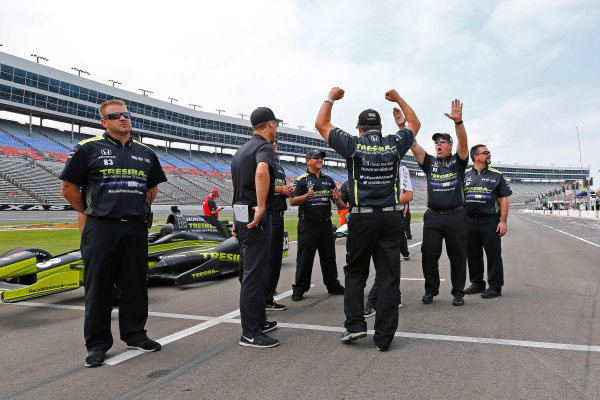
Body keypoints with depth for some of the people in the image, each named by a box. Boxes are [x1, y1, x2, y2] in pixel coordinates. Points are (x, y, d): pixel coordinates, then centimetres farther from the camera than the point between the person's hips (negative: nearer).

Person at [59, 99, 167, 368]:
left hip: (137, 228, 4)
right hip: (101, 229, -3)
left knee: (135, 284, 10)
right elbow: (69, 188, 3)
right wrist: (89, 213, 8)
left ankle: (135, 335, 25)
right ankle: (97, 343, 16)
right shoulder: (89, 149, 0)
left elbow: (152, 188, 24)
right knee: (98, 286, 4)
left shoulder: (145, 153, 13)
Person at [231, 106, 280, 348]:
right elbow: (261, 171, -35)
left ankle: (259, 321, 29)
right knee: (254, 273, -5)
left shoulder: (241, 150, 19)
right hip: (255, 217, -10)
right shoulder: (264, 147, -10)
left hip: (241, 215, 10)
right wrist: (261, 207, -30)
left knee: (258, 271, 18)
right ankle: (250, 334, 1)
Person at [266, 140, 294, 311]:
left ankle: (270, 290, 24)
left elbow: (285, 187, 28)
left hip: (279, 215, 9)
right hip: (267, 215, -9)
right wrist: (281, 189, -11)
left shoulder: (279, 166, 25)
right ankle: (265, 299, -2)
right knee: (267, 257, -8)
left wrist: (289, 189, 4)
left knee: (276, 257, 13)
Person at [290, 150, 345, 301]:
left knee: (329, 256, 13)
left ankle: (332, 284, 25)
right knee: (305, 258, -1)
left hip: (326, 224, 5)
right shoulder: (302, 179, 0)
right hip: (308, 225, -5)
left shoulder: (328, 179, 15)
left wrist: (337, 198, -6)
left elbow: (336, 199, 18)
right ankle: (299, 288, 10)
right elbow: (292, 202, -6)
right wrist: (306, 196, -24)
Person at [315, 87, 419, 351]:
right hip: (391, 217, 2)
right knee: (389, 277, 4)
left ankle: (354, 324, 7)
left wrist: (331, 98, 23)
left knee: (355, 272, 15)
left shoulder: (353, 145, -3)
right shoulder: (394, 145, 4)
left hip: (362, 218, -2)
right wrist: (399, 100, 34)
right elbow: (415, 124, 25)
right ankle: (384, 337, 8)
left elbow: (321, 124, 10)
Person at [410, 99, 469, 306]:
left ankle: (458, 292, 17)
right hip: (433, 217, 2)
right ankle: (431, 289, 16)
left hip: (456, 216, -2)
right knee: (429, 254, 1)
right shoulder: (430, 163, 12)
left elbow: (463, 142, -11)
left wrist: (458, 121, -28)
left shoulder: (458, 162, 6)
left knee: (458, 256, 4)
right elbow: (414, 146, 0)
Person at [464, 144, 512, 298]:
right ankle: (477, 283, 24)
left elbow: (503, 199, 0)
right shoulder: (465, 175, 11)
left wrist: (503, 221, -9)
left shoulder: (496, 175, 5)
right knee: (473, 255, 10)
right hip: (469, 221, 3)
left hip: (490, 221, -3)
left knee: (493, 255, -1)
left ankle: (495, 286, 10)